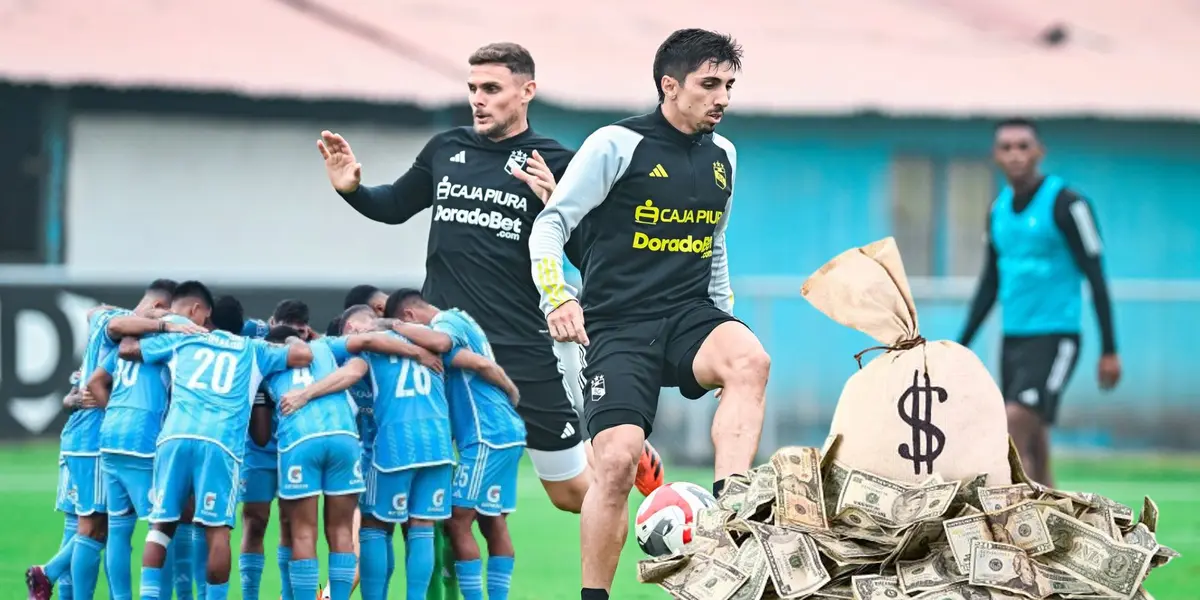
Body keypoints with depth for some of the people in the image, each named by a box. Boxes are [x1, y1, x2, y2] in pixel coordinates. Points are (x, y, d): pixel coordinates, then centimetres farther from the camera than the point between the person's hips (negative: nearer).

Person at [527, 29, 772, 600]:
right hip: (619, 325, -4)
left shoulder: (722, 156, 13)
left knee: (750, 360, -31)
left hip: (690, 315, 4)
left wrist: (724, 329, 22)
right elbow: (551, 223, -6)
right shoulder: (617, 145, -5)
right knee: (617, 461, -18)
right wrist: (557, 295, -22)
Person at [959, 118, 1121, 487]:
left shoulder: (1065, 204, -9)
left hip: (1055, 338, -7)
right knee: (1033, 454, 5)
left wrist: (1109, 351, -13)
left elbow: (1095, 277, -9)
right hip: (1013, 340, 7)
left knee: (1014, 427, -20)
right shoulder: (998, 211, 11)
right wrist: (959, 349, 18)